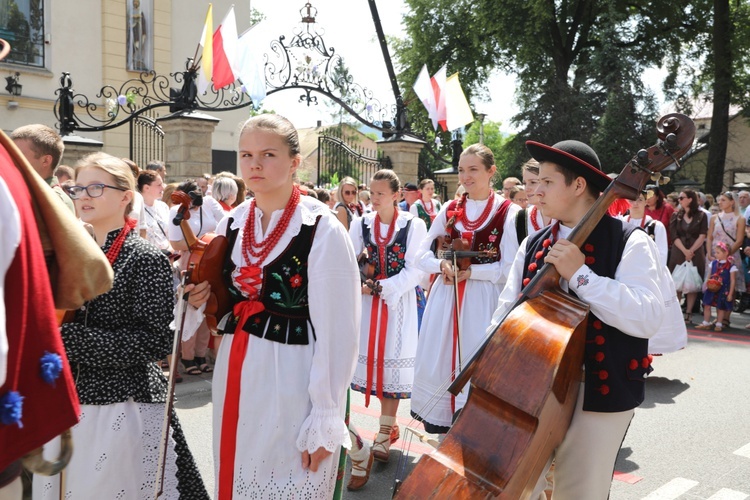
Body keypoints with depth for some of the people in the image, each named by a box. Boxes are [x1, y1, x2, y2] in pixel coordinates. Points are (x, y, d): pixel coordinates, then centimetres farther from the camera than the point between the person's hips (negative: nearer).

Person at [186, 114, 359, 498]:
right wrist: (204, 300, -5)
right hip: (235, 374, 6)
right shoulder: (231, 226, 4)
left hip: (292, 381, -6)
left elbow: (335, 330, -15)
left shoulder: (322, 230, -15)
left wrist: (325, 420, -14)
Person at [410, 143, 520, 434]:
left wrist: (471, 272, -17)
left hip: (483, 301, -4)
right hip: (445, 298, 5)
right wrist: (441, 264, -10)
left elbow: (509, 269, -9)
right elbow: (423, 255, 10)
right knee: (437, 367, 8)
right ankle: (442, 434, 26)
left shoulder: (508, 212, -4)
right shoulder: (450, 209, 9)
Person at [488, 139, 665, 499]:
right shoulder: (533, 245, 8)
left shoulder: (629, 243, -6)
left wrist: (579, 275, -22)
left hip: (597, 397, -3)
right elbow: (507, 311, 7)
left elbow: (647, 318, -19)